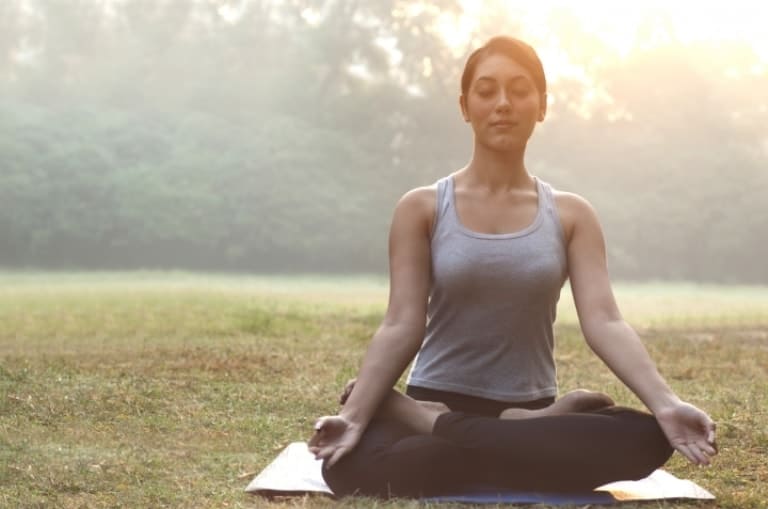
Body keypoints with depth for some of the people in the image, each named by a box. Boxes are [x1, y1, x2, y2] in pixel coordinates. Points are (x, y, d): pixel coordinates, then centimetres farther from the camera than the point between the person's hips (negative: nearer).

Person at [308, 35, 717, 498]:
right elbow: (401, 327, -7)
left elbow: (604, 321, -8)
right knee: (352, 465, -37)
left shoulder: (571, 215, 4)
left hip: (529, 411, 2)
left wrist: (667, 405, -25)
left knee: (646, 438, -30)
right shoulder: (422, 209, 1)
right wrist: (353, 416, -23)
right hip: (436, 403, -2)